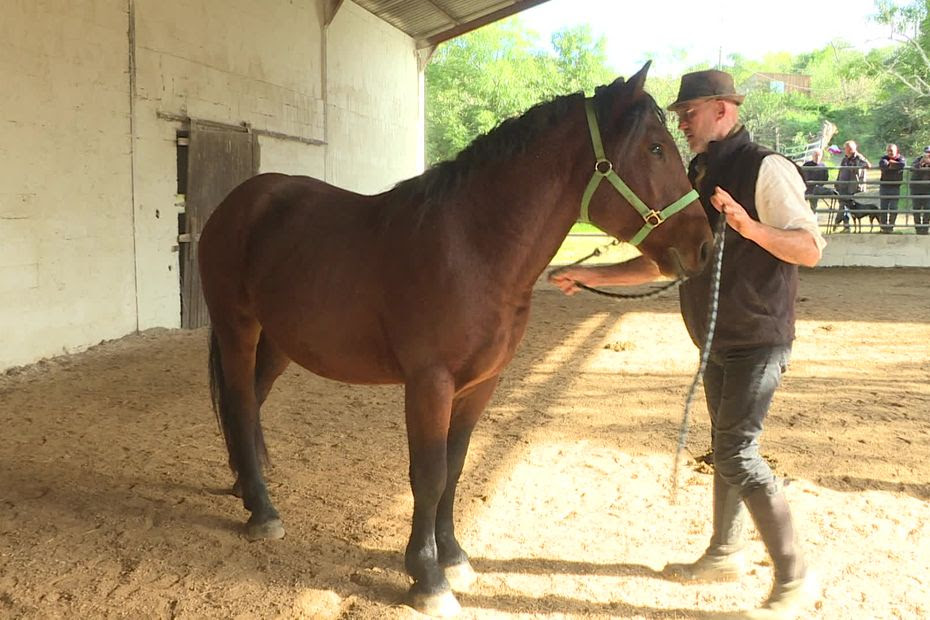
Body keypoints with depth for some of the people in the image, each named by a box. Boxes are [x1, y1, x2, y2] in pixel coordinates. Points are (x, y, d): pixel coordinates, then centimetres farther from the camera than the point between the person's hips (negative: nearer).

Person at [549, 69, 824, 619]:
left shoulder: (765, 170, -14)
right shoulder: (696, 179, 10)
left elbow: (811, 248, -18)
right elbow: (659, 262, 11)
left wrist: (750, 227, -33)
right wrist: (591, 276, 3)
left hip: (757, 341, -8)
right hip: (718, 342, 8)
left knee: (737, 452, -12)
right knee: (725, 446, 17)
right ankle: (725, 553, 32)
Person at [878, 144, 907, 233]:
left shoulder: (901, 158, 2)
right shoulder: (884, 158, 3)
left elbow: (903, 165, -22)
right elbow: (882, 165, -21)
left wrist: (891, 163, -11)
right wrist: (894, 165, -18)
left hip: (895, 187, 0)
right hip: (884, 186, 0)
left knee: (894, 208, 1)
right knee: (883, 207, 1)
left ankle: (891, 226, 12)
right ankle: (883, 226, 9)